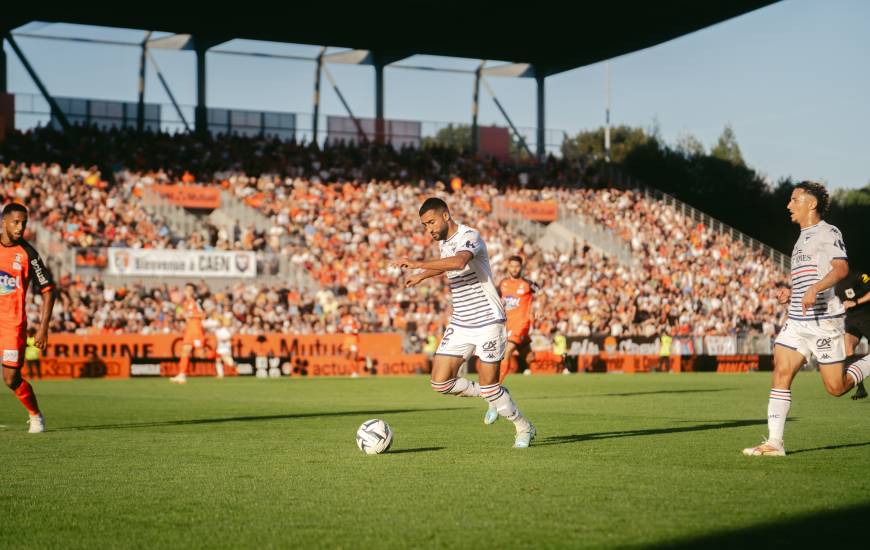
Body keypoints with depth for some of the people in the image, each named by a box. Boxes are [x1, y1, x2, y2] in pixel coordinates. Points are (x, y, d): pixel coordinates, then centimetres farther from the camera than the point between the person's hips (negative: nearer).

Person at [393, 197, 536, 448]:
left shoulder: (469, 236, -17)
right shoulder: (443, 242, 10)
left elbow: (459, 262, -40)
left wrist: (418, 265, -42)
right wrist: (421, 276, 38)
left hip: (487, 321, -8)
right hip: (459, 323, 8)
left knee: (489, 387, -5)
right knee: (440, 383, -2)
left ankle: (525, 429, 20)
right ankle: (495, 398, 22)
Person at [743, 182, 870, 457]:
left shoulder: (828, 232, -4)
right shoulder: (803, 238, 22)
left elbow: (841, 268, -18)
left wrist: (814, 289, -31)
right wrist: (790, 294, 14)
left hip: (824, 321, -7)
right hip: (797, 321, 8)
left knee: (836, 388, -3)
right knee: (781, 373, -9)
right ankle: (774, 442, -11)